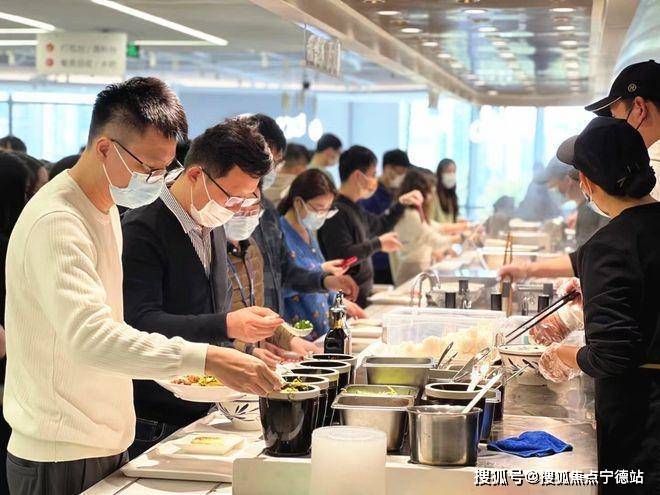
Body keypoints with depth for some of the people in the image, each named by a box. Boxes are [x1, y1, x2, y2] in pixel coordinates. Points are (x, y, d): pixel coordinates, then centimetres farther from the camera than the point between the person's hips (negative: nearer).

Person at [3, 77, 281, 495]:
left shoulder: (106, 206, 11)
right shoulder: (55, 223, -20)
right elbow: (90, 336, -33)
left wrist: (172, 366, 6)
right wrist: (206, 358, -38)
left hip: (106, 443, 9)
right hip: (61, 460, -9)